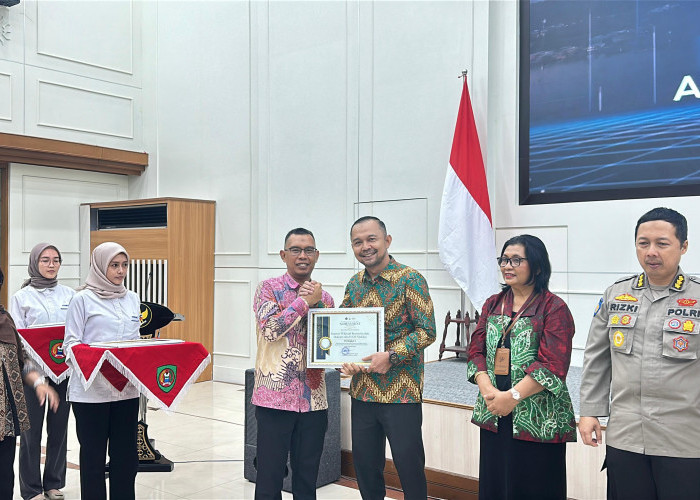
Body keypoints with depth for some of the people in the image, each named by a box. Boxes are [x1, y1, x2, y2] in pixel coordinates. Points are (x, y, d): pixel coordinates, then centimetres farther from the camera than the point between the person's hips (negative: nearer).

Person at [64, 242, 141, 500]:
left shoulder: (132, 299, 12)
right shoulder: (83, 299, -3)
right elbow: (71, 343, -6)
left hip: (126, 388, 5)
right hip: (91, 389, -4)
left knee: (126, 454, 9)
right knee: (93, 455, 4)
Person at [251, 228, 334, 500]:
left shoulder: (324, 298, 12)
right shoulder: (269, 288, -1)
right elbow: (270, 329, -16)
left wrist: (318, 303, -6)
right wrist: (304, 301, -11)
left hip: (314, 399, 4)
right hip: (276, 396, -4)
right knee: (270, 477, 2)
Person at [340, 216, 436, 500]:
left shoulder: (410, 280, -9)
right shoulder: (355, 284, 9)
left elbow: (426, 331, -12)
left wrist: (390, 356, -22)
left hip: (401, 392, -5)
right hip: (362, 391, 6)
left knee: (409, 465, 3)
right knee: (365, 465, 15)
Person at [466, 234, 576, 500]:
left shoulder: (554, 308, -6)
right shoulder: (493, 304, 12)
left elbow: (552, 365, -15)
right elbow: (476, 351, 7)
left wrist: (513, 396, -18)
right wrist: (488, 390, -9)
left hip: (538, 421, -5)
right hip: (494, 416, 5)